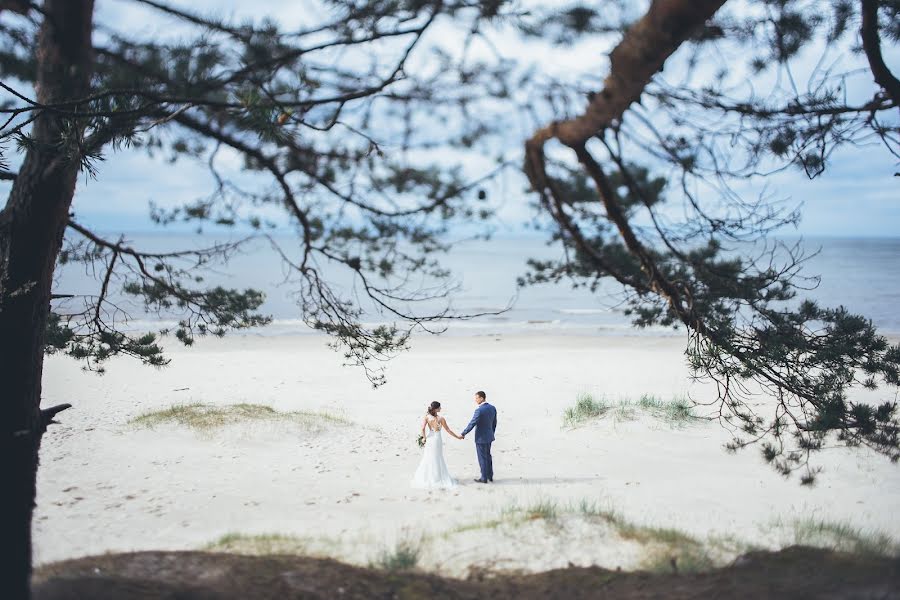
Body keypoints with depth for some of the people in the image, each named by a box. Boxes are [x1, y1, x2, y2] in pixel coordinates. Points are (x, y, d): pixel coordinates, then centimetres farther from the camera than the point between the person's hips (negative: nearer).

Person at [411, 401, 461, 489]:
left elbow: (423, 428, -17)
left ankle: (426, 479, 16)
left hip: (429, 440, 2)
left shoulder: (427, 417, -6)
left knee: (428, 460, 13)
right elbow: (448, 430, -5)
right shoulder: (441, 418, -10)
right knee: (437, 460, 11)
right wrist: (457, 437, 6)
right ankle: (437, 478, 15)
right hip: (437, 440, -2)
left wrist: (424, 438, -2)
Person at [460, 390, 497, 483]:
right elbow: (494, 423, 10)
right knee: (488, 456, 20)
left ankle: (484, 478, 12)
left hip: (481, 438, -8)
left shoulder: (479, 410, -23)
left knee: (482, 458, 3)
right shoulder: (492, 408, 1)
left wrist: (463, 434, -10)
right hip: (489, 437, 8)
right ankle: (490, 476, 28)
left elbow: (472, 424, -20)